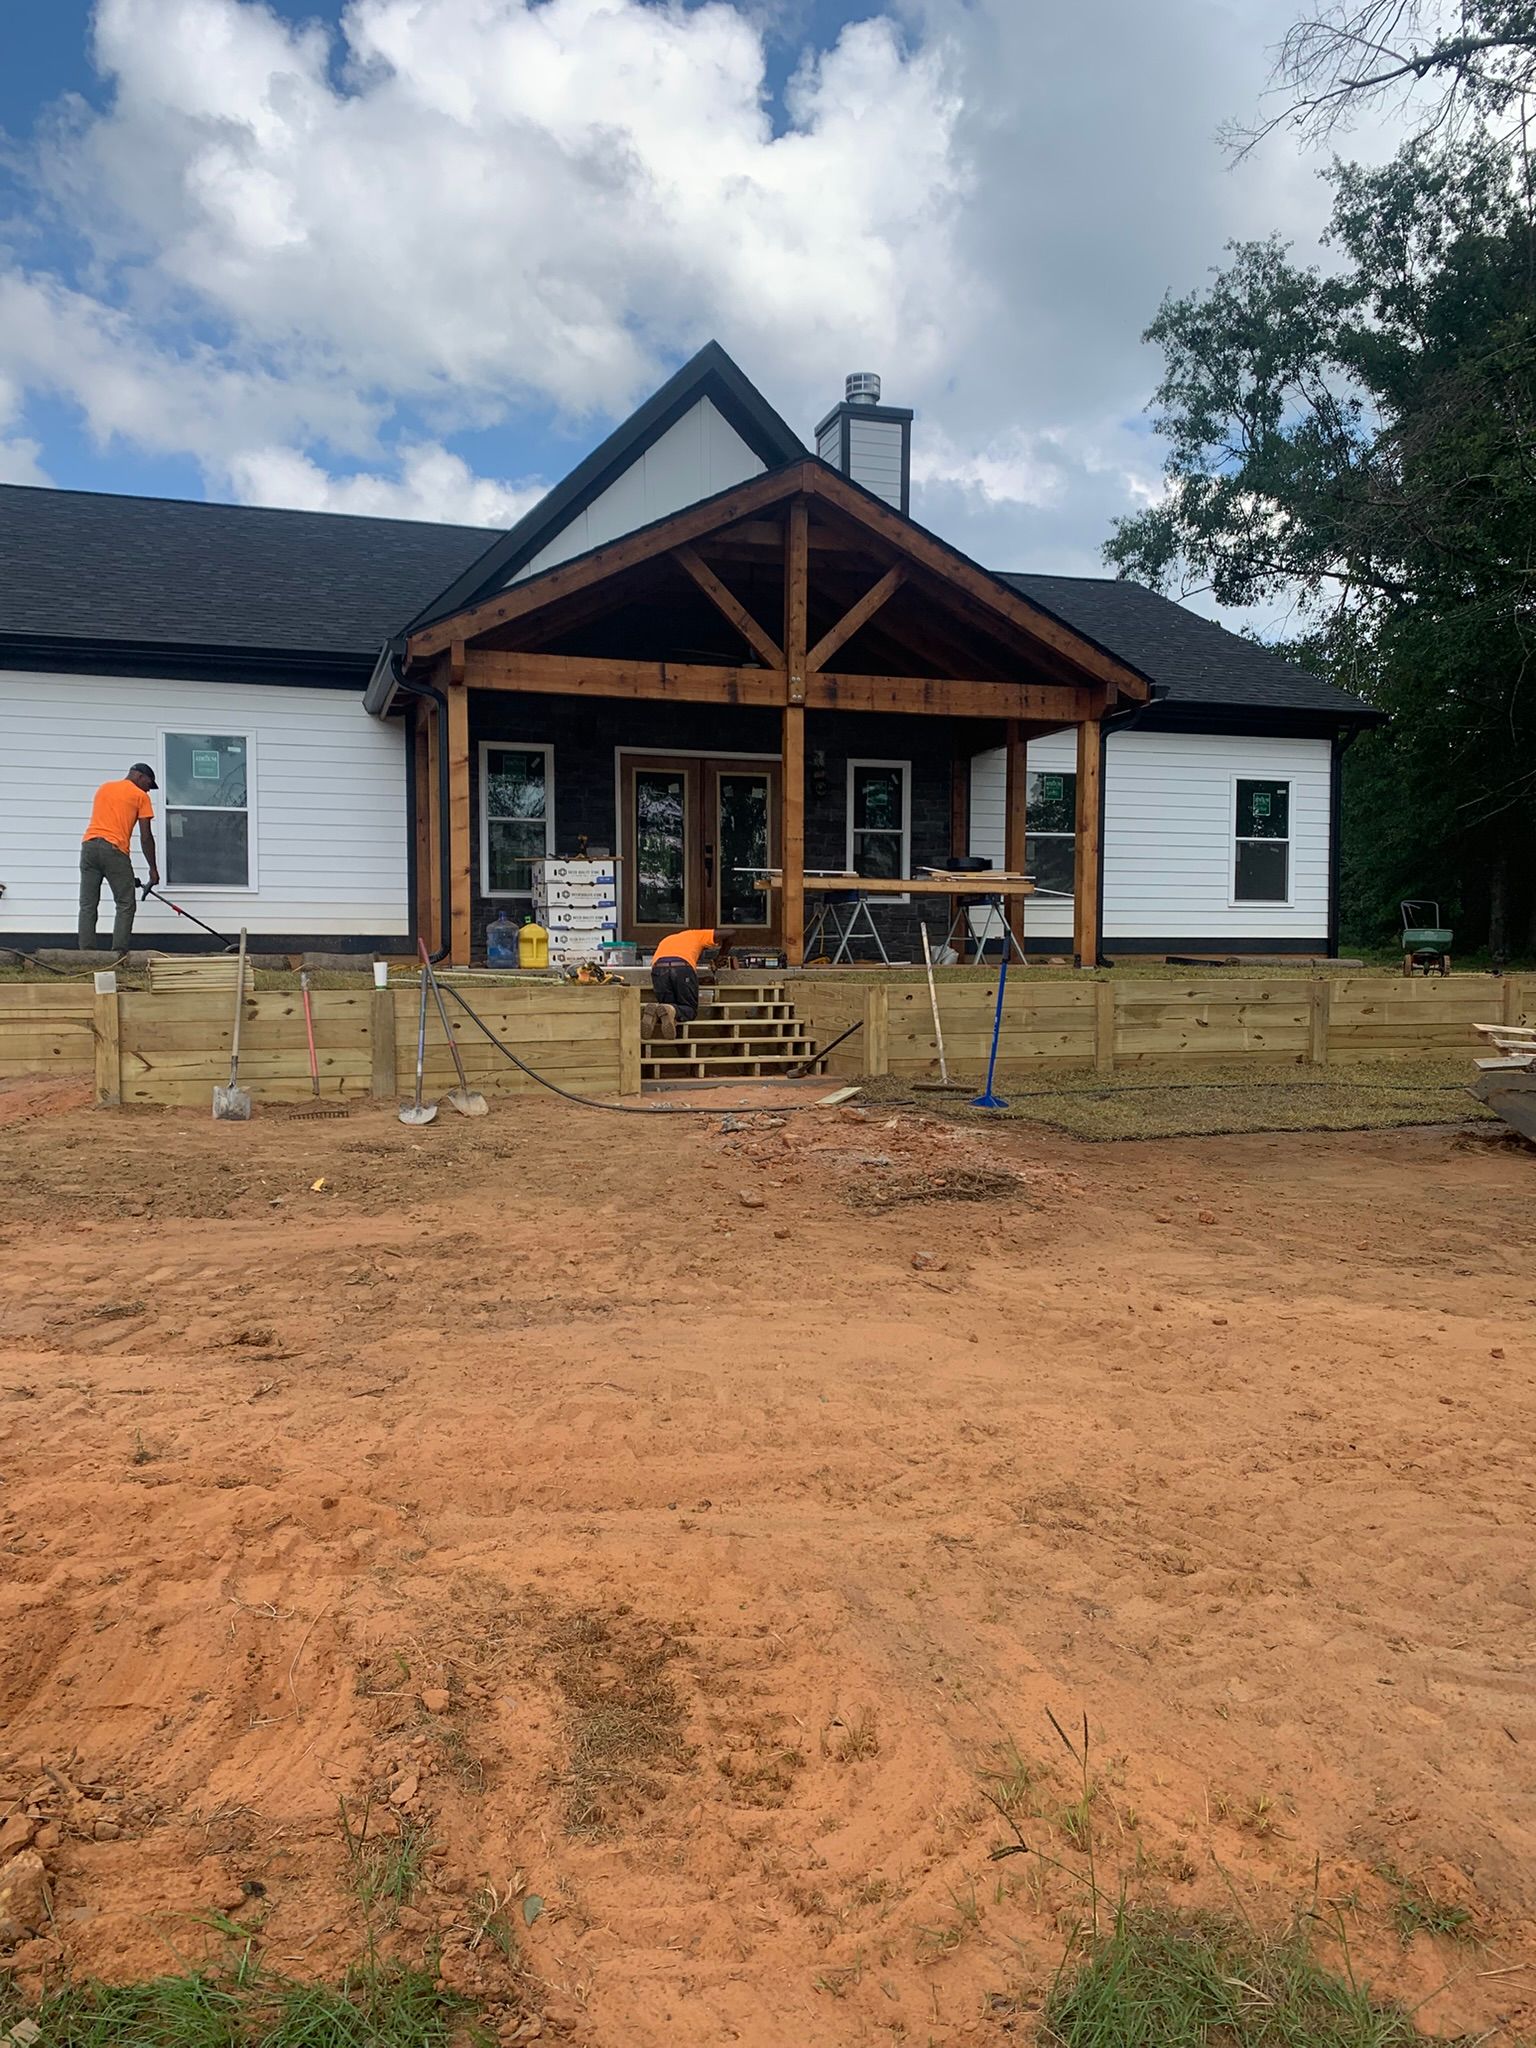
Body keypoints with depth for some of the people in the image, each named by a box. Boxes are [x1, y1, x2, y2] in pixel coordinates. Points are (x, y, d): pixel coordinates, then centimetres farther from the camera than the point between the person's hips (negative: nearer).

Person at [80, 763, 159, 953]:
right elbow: (145, 837, 3)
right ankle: (119, 954, -7)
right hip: (113, 849, -5)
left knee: (87, 906, 6)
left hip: (88, 845, 5)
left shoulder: (104, 787, 23)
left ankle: (86, 954, 2)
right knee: (126, 905, 2)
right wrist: (153, 868, 8)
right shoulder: (140, 796, 6)